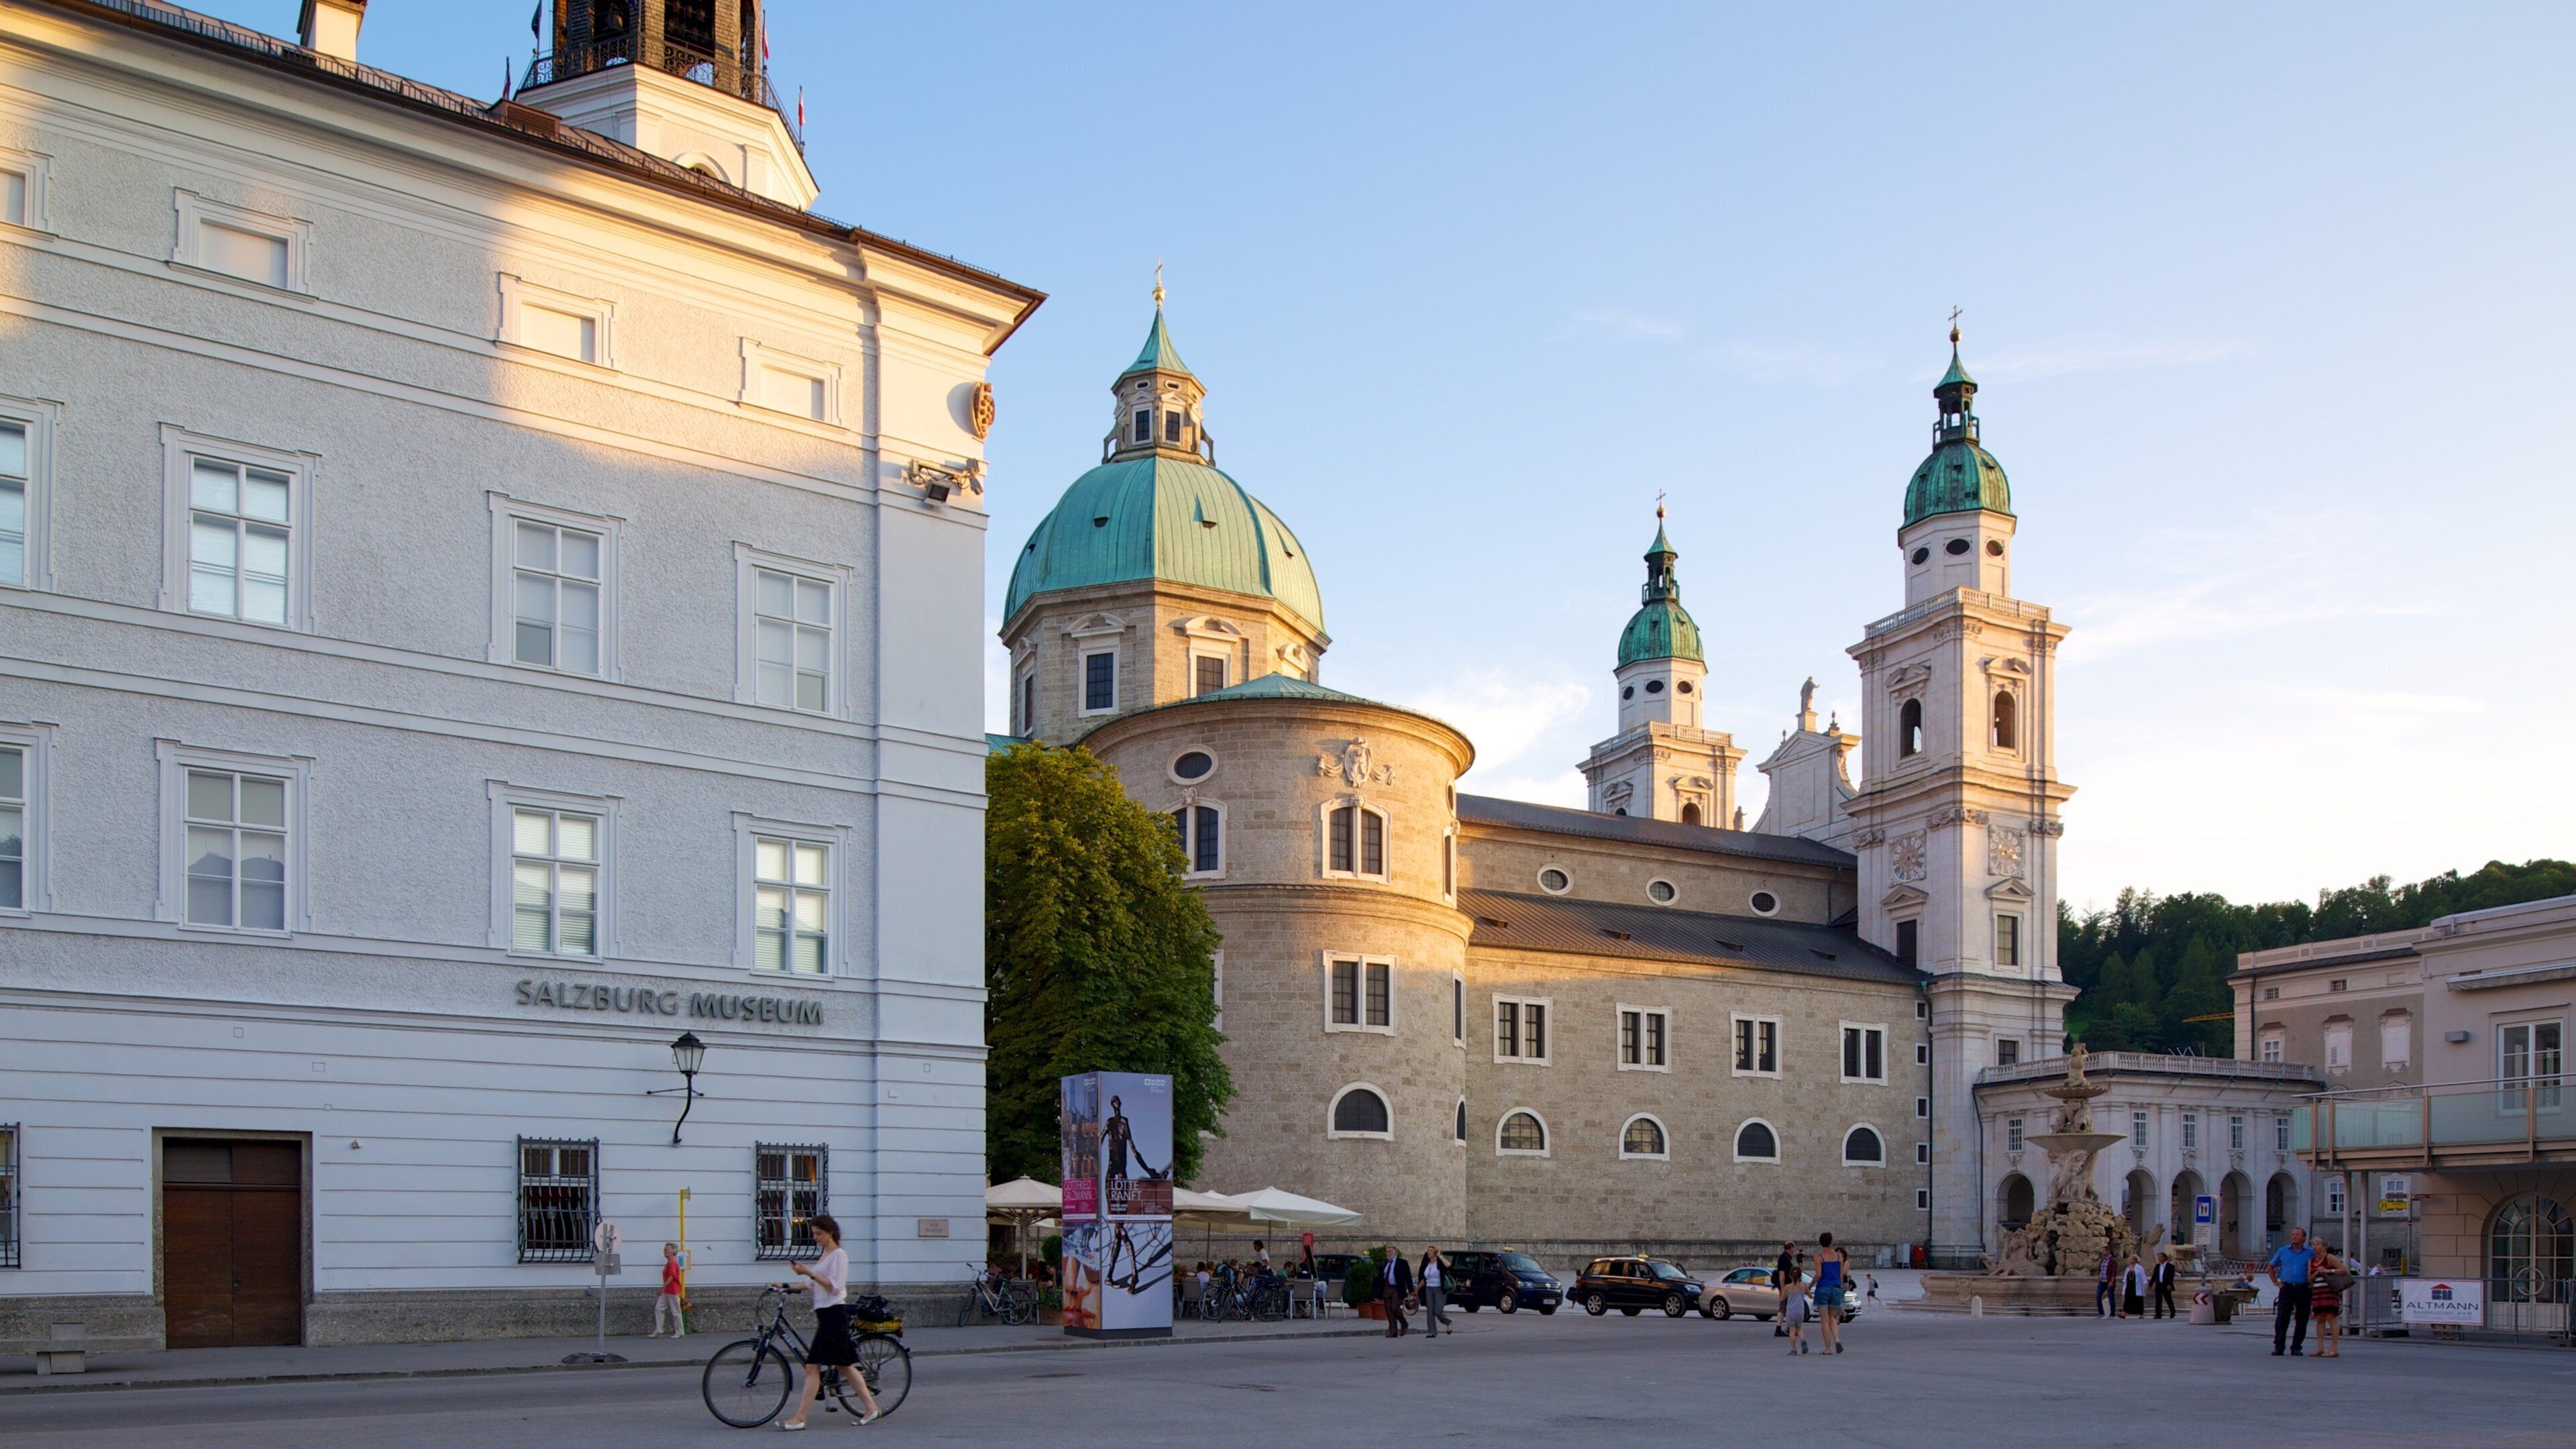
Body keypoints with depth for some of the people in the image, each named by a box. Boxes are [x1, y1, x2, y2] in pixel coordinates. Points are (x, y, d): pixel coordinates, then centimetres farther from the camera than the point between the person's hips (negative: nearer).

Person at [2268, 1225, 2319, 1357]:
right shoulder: (2282, 1251, 12)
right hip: (2287, 1288, 0)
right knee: (2282, 1319, -7)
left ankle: (2296, 1348, 10)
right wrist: (2275, 1281, 11)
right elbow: (2271, 1267, 22)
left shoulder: (2311, 1253, 7)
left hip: (2303, 1290, 0)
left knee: (2301, 1320, 2)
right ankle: (2279, 1347, -4)